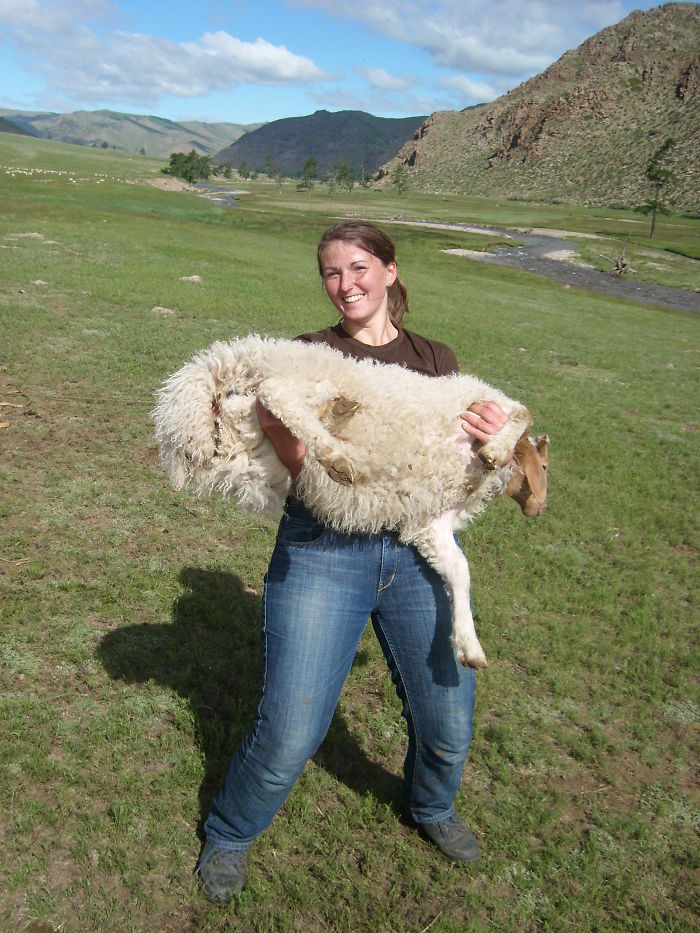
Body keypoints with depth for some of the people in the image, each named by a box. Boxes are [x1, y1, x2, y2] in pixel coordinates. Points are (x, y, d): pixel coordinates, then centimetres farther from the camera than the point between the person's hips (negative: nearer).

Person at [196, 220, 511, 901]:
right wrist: (276, 417, -28)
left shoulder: (437, 361, 13)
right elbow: (302, 463, -10)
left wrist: (487, 438, -10)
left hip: (420, 550, 3)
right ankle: (229, 834, 29)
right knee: (288, 734, -4)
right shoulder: (306, 354, 5)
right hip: (323, 551, -2)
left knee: (448, 722, 8)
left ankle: (430, 807, 45)